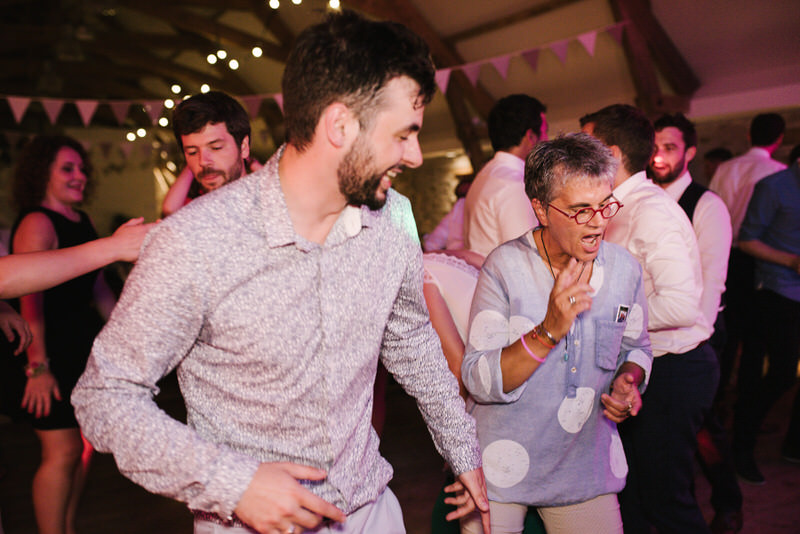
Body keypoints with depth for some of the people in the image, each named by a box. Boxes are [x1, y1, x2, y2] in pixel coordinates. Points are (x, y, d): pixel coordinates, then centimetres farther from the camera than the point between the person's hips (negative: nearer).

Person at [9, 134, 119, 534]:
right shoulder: (37, 223, -13)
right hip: (52, 354, -8)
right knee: (61, 452, -4)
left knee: (81, 446, 13)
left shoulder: (82, 222, 14)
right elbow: (29, 298, -21)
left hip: (84, 347, 9)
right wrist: (37, 366, -25)